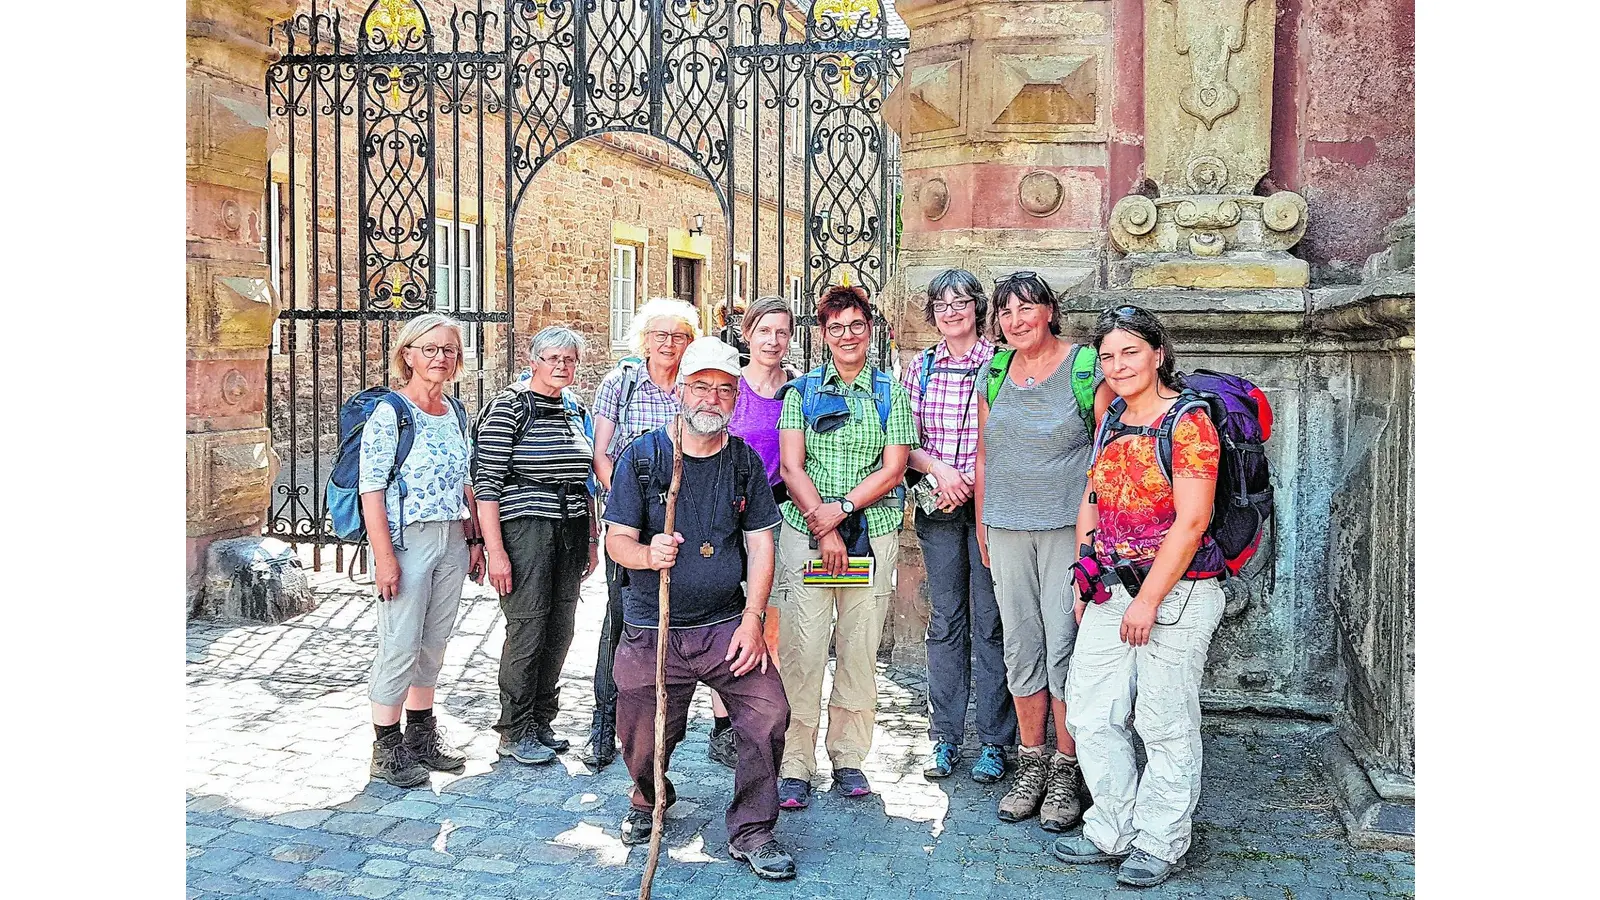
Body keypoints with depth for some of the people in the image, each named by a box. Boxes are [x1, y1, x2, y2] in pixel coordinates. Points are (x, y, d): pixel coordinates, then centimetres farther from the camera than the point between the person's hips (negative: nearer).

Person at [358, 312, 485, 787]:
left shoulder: (455, 412, 11)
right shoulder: (389, 413, -10)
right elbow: (371, 491, -14)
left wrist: (474, 539, 13)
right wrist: (385, 557, -18)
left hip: (452, 541, 7)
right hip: (406, 540, -6)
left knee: (434, 642, 13)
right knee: (400, 645, -2)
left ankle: (421, 731, 28)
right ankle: (386, 747, 10)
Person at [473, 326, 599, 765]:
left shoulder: (575, 407, 13)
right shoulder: (509, 405, -7)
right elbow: (486, 481, -12)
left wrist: (592, 538, 16)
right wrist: (495, 550, -17)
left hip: (571, 531, 7)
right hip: (525, 530, -6)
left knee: (559, 630, 10)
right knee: (527, 629, -4)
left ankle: (541, 721, 24)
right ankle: (516, 732, 10)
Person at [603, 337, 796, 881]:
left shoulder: (744, 460, 5)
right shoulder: (642, 456, -1)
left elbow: (760, 542, 4)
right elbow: (617, 538, -2)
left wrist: (752, 618, -6)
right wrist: (648, 555, -26)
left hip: (726, 625, 1)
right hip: (651, 631, -1)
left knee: (769, 713, -15)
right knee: (642, 743, 4)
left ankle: (751, 832, 6)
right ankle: (648, 801, 40)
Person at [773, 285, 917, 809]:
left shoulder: (890, 393, 8)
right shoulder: (802, 390, 7)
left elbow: (893, 469, 0)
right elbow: (792, 467, -1)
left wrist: (840, 509, -11)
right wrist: (824, 529, -10)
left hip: (872, 533, 1)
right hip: (805, 532, -1)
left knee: (859, 649, 4)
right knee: (802, 648, -4)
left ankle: (849, 757, 18)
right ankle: (795, 766, 5)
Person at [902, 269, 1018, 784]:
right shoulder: (920, 369, 9)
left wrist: (972, 482, -12)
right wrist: (938, 469, -9)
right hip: (937, 509, 3)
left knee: (990, 621, 0)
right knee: (945, 620, 8)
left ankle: (994, 741, 11)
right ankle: (945, 737, 17)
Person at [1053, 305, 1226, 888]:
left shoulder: (1188, 421, -12)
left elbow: (1191, 523, -17)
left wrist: (1148, 601, -17)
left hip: (1177, 592, -7)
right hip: (1112, 591, 7)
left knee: (1166, 725, 4)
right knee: (1090, 714, 10)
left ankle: (1160, 845, 20)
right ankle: (1114, 832, 26)